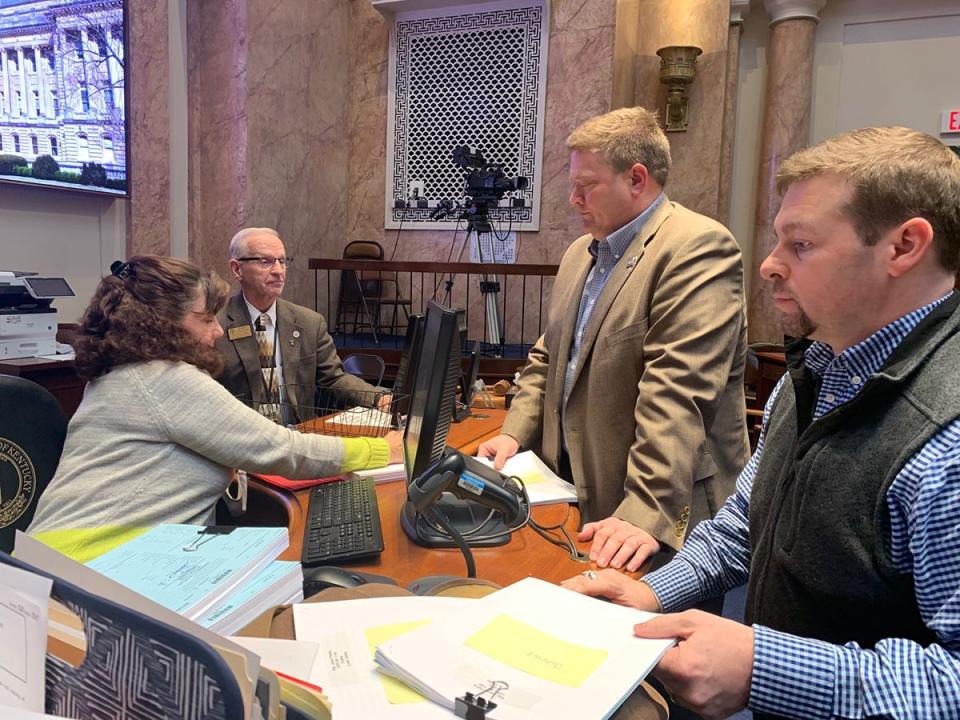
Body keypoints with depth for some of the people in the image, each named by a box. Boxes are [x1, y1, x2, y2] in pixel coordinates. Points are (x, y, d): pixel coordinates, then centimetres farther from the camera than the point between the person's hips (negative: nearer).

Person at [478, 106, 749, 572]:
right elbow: (547, 358, 16)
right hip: (576, 495, 8)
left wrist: (646, 515, -28)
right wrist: (514, 434, 4)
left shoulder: (698, 247, -16)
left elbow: (677, 393, -25)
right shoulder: (580, 253, 12)